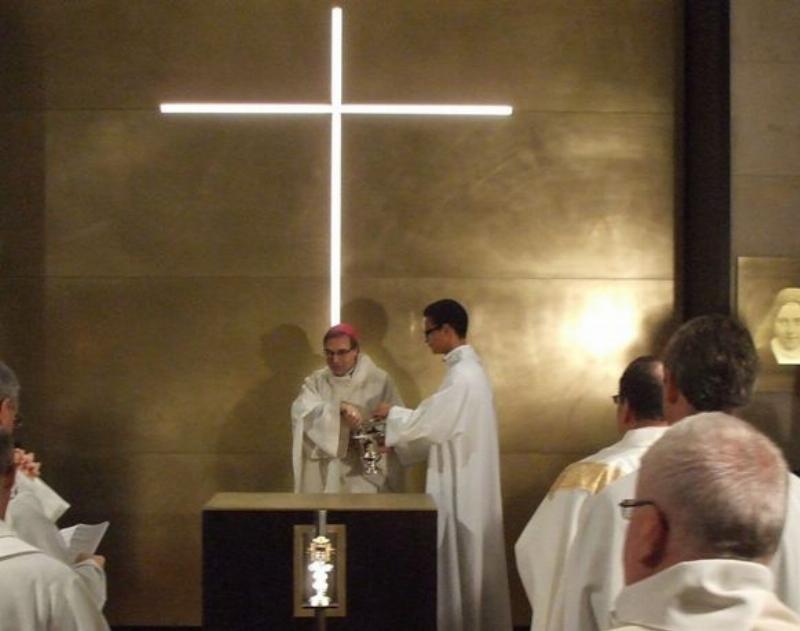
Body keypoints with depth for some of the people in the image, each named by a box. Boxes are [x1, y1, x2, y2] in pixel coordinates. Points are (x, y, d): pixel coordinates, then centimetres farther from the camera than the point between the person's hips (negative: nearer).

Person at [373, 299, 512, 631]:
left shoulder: (462, 375, -20)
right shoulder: (467, 368, 13)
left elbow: (430, 422, -19)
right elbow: (440, 423, 16)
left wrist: (393, 413, -3)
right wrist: (395, 441, 12)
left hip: (460, 484, -10)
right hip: (464, 479, 10)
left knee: (459, 559, -2)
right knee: (467, 559, 14)